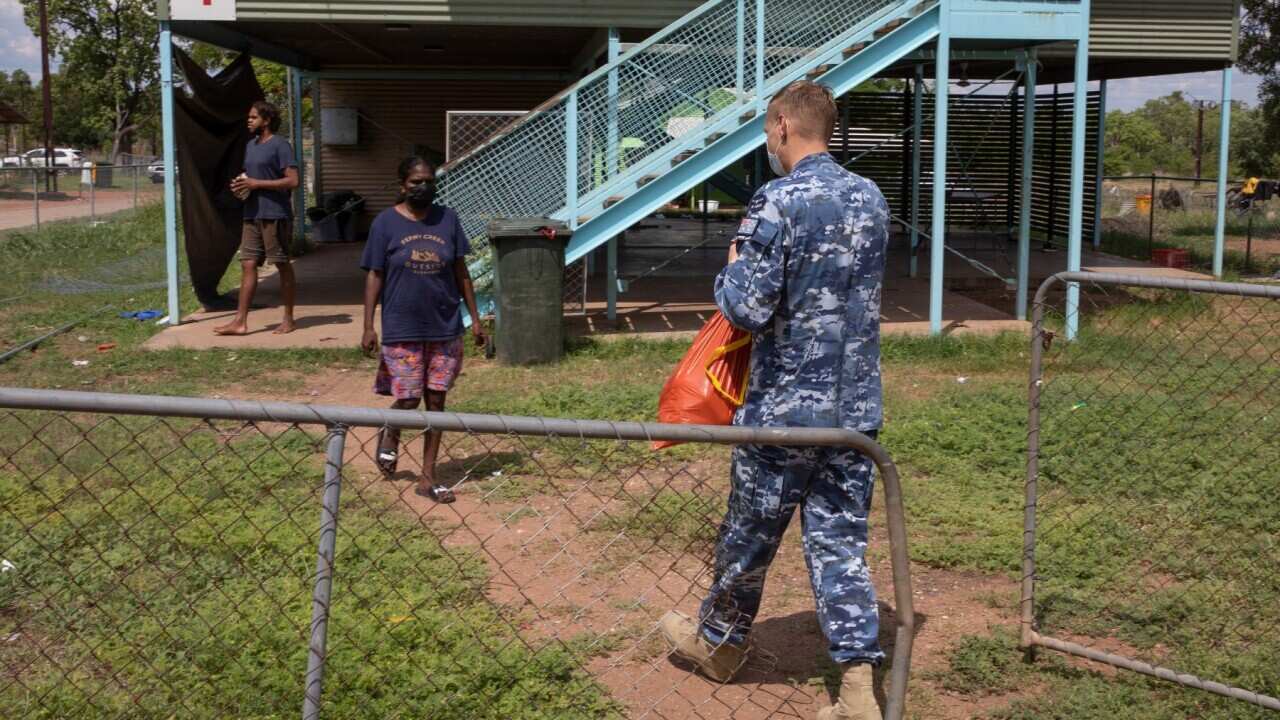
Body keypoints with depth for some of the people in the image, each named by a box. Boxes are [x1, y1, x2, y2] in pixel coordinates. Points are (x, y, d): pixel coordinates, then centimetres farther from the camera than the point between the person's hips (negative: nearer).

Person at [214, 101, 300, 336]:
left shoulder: (280, 145, -9)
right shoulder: (250, 145, 17)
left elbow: (292, 180, -16)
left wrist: (256, 184, -17)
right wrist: (241, 185, 5)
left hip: (275, 215, -8)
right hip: (252, 215, 8)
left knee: (283, 265, 1)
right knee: (248, 265, 3)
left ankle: (288, 319, 11)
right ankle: (240, 321, 3)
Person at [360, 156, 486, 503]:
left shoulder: (448, 219, 4)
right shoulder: (386, 223, -4)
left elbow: (461, 271, 9)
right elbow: (374, 275, -2)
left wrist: (474, 317, 7)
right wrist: (368, 326, -7)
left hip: (445, 327, 3)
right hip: (402, 329, -3)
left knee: (436, 400, 6)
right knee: (408, 399, -1)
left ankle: (428, 478, 15)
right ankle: (390, 435, 35)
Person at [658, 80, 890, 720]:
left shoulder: (777, 202, -16)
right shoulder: (872, 198, 6)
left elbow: (746, 309, -18)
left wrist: (731, 270, 0)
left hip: (782, 407, -5)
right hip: (856, 408, 6)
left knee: (748, 535, 14)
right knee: (841, 542, 9)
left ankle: (719, 642, 36)